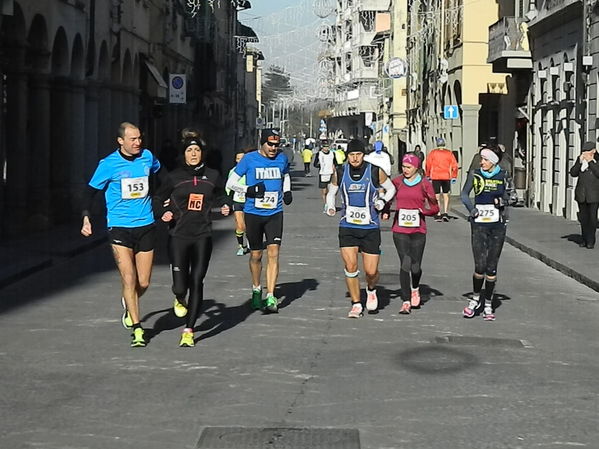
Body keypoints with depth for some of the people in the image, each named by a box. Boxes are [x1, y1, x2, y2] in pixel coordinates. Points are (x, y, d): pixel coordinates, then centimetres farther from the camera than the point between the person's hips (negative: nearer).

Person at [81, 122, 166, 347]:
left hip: (146, 225, 3)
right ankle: (137, 329, 0)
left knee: (143, 283, 5)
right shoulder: (109, 164, -7)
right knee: (128, 279, -11)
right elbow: (91, 191, 0)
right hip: (119, 227, -3)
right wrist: (86, 217, -12)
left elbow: (160, 173, 24)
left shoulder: (147, 157, 3)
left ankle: (129, 304, 39)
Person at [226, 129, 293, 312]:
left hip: (275, 214, 1)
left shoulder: (282, 159, 5)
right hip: (253, 214, -1)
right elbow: (230, 183, -2)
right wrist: (249, 190, -18)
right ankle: (256, 291, 31)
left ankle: (270, 297, -10)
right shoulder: (250, 159, -4)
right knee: (256, 255, 9)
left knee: (273, 253, -10)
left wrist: (287, 191, 9)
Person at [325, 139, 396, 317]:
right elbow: (331, 192, 18)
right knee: (350, 266, -9)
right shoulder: (340, 172, 1)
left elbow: (391, 189, 13)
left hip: (370, 228, -1)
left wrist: (383, 201, -5)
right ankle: (356, 304, 7)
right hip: (347, 227, 1)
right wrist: (330, 206, -1)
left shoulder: (375, 171, -3)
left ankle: (371, 290, 34)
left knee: (371, 271, -1)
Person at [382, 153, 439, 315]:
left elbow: (435, 208, 5)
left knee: (415, 266, -1)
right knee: (405, 264, -9)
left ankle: (415, 289, 33)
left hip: (418, 230, 0)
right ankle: (406, 302, -3)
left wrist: (423, 210, -13)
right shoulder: (397, 182, 5)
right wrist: (385, 212, 1)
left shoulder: (425, 184, 1)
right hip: (400, 230, 0)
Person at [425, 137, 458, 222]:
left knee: (437, 196, 5)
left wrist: (428, 175, 7)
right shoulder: (449, 153, 4)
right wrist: (454, 176, 8)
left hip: (435, 177, -1)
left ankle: (438, 214, 2)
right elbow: (454, 165, 1)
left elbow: (428, 164, -3)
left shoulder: (433, 153, 1)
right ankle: (445, 213, 1)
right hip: (446, 177, 1)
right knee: (446, 195, 12)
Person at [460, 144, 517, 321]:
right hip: (479, 224, 0)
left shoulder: (503, 176, 1)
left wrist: (504, 201, -9)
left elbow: (513, 197, 11)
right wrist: (471, 208, -1)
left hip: (498, 226, 0)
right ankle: (475, 299, 15)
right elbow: (464, 194, 14)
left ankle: (488, 304, 15)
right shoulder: (475, 174, 2)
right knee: (480, 266, -8)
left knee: (492, 267, 3)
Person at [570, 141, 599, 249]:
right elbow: (573, 173, 1)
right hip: (581, 193, 4)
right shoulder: (580, 160, 7)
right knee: (583, 217, 8)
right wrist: (580, 162, -11)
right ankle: (584, 240, 18)